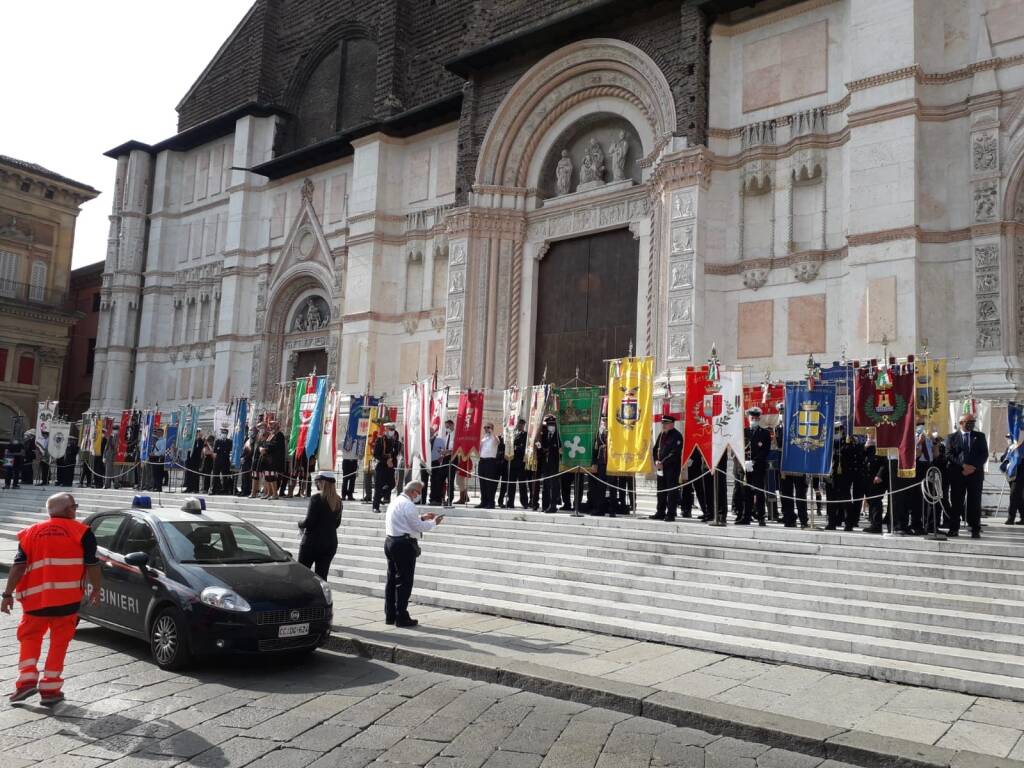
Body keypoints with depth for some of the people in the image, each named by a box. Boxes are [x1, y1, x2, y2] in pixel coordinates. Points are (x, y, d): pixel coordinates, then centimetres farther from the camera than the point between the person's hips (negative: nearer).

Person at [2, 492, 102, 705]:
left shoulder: (31, 533, 10)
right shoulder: (81, 532, 1)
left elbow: (18, 566, 2)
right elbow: (92, 565, -1)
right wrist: (96, 589, 11)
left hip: (35, 598, 2)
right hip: (67, 597, -2)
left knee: (29, 636, 20)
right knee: (59, 642, 8)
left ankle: (27, 679, 7)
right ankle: (49, 689, 10)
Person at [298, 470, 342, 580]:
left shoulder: (316, 498, -15)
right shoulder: (338, 501, 4)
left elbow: (309, 522, -16)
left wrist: (300, 523, 4)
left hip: (312, 543, -5)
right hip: (331, 543, 6)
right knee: (322, 576, 8)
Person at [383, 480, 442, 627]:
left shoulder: (396, 501, 14)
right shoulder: (407, 504, -16)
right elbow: (418, 527, -14)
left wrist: (422, 517, 17)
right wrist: (434, 522, 0)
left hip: (391, 542, 10)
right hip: (404, 545, -10)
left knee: (392, 580, 14)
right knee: (404, 582, -2)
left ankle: (390, 615, 21)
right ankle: (401, 618, 2)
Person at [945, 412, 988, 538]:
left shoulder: (980, 436, 12)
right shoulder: (952, 437, 8)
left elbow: (984, 454, 4)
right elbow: (949, 455, -1)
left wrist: (974, 467, -10)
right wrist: (963, 465, -13)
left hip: (976, 473, 1)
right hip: (957, 474, -1)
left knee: (974, 502, 0)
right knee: (956, 502, 0)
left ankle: (975, 530, 4)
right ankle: (954, 529, 5)